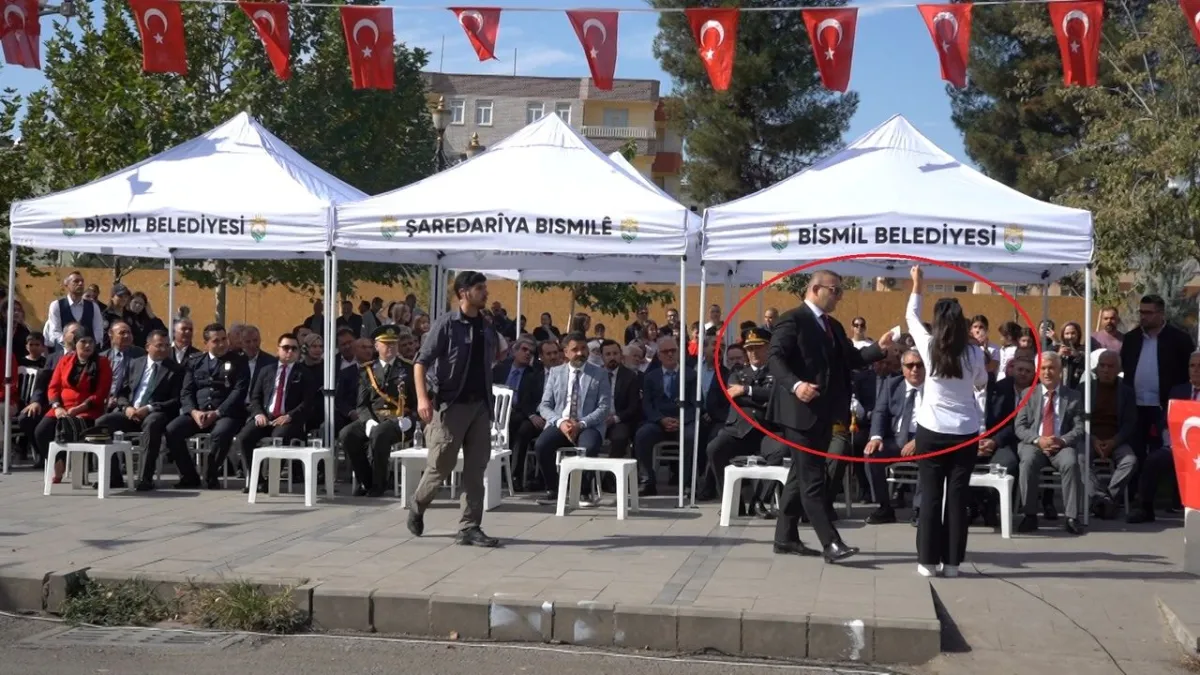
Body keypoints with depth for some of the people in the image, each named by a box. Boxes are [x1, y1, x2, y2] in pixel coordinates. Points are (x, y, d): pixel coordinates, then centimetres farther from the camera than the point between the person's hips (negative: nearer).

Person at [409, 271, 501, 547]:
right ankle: (417, 507, 27)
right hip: (450, 404, -5)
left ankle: (469, 528, 7)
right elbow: (422, 361, -11)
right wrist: (422, 397, -24)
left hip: (480, 405, 5)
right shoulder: (446, 323, -7)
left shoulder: (488, 330, 10)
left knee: (476, 468, 3)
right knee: (441, 464, 1)